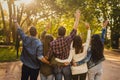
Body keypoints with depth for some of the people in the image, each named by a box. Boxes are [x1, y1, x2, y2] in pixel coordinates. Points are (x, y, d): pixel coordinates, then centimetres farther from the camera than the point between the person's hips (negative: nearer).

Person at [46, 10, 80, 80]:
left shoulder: (52, 43, -10)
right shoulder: (67, 40, -13)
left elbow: (48, 56, -12)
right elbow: (75, 29, -7)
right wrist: (77, 17, 3)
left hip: (57, 67, 1)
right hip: (66, 66, -1)